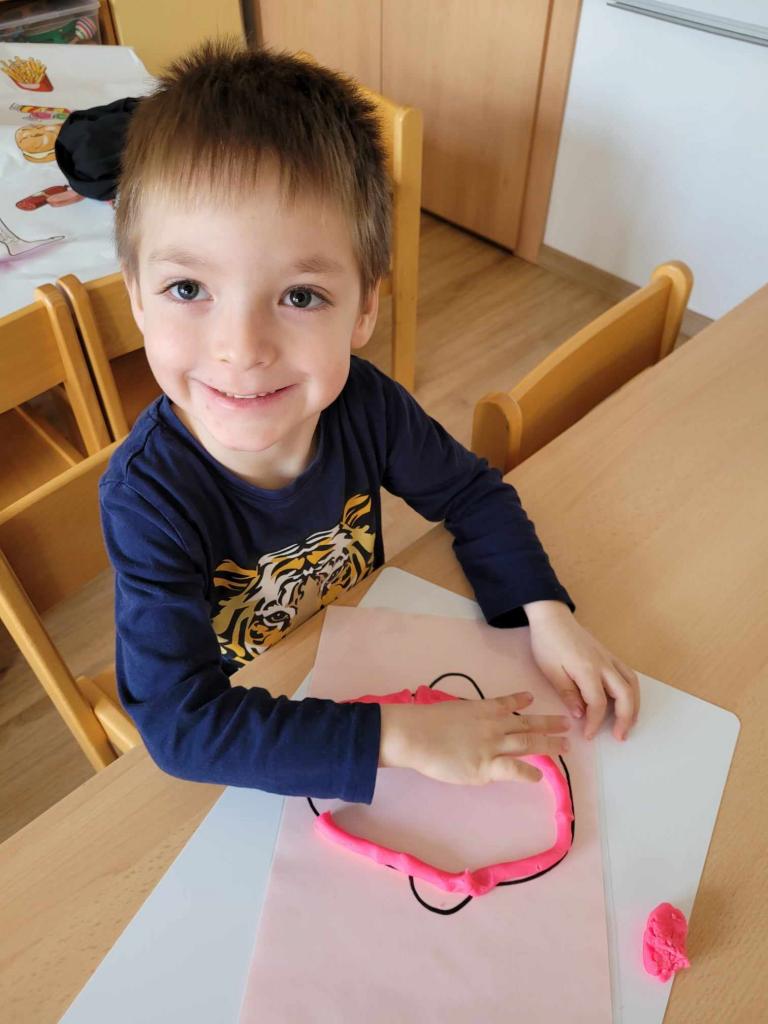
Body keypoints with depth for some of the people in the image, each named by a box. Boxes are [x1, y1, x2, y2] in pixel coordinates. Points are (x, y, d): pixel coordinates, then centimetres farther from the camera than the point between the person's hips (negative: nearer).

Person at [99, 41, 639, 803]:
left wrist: (546, 613, -18)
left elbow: (472, 495, -5)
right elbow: (179, 719, -34)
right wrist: (394, 736, -37)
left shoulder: (364, 404, -22)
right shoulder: (148, 494, -31)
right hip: (236, 730, -2)